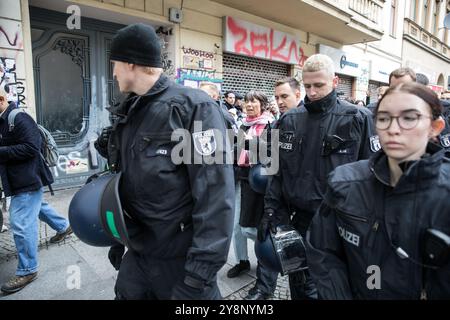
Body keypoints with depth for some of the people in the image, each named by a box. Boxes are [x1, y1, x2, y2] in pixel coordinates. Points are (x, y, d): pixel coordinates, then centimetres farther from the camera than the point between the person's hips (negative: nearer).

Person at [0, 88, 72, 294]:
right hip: (21, 179, 10)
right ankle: (64, 227, 50)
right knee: (38, 207, 28)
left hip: (28, 179, -10)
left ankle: (27, 270, 7)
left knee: (21, 224, -6)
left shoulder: (19, 119, -19)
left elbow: (31, 148, -26)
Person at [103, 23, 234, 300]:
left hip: (182, 258, -6)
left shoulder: (193, 107, -16)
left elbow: (216, 194, -22)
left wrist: (200, 273, -22)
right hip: (138, 252, 6)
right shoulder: (126, 113, 7)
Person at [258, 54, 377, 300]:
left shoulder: (358, 119, -8)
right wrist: (271, 210, 2)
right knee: (299, 284, 19)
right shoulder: (289, 120, 2)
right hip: (299, 219, 3)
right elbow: (278, 170, 6)